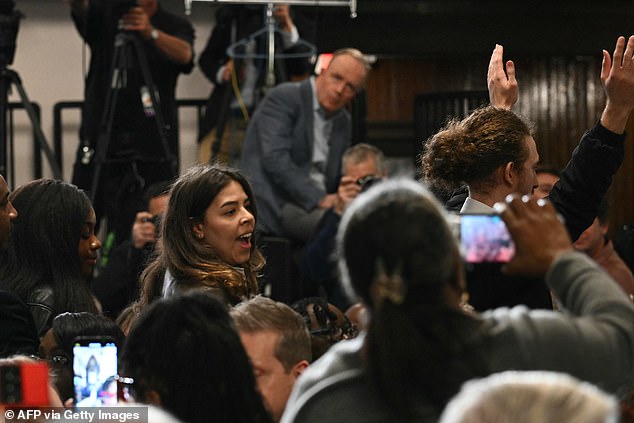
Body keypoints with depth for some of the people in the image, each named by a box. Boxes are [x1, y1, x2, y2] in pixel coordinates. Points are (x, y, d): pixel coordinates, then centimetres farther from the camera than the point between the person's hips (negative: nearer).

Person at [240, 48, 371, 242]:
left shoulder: (343, 122, 19)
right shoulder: (283, 98, -4)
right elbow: (275, 159, -17)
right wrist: (319, 199, -23)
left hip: (316, 204, 7)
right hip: (273, 205, -7)